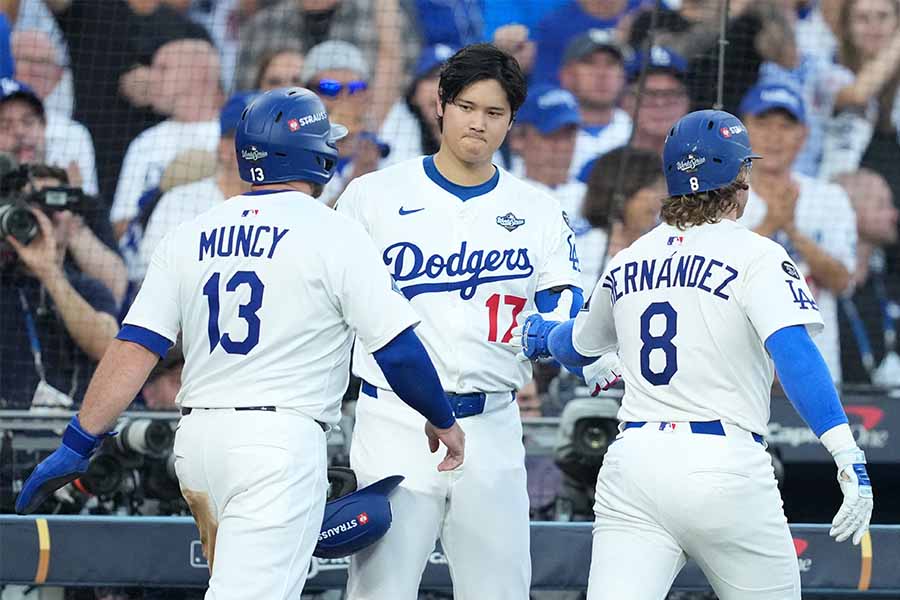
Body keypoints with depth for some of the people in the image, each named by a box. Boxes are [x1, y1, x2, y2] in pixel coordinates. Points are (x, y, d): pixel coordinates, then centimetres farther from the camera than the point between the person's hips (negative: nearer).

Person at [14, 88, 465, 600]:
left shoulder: (190, 237, 10)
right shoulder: (334, 235, -4)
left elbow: (135, 348, 4)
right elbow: (398, 349, -5)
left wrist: (79, 444, 5)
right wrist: (443, 421, 11)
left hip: (196, 438, 6)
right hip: (281, 442, -6)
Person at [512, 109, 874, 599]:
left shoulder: (626, 264, 15)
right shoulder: (755, 255, -2)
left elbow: (579, 347, 33)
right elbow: (793, 352, -18)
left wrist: (542, 336, 58)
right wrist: (848, 457, -24)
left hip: (632, 463, 4)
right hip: (726, 467, -4)